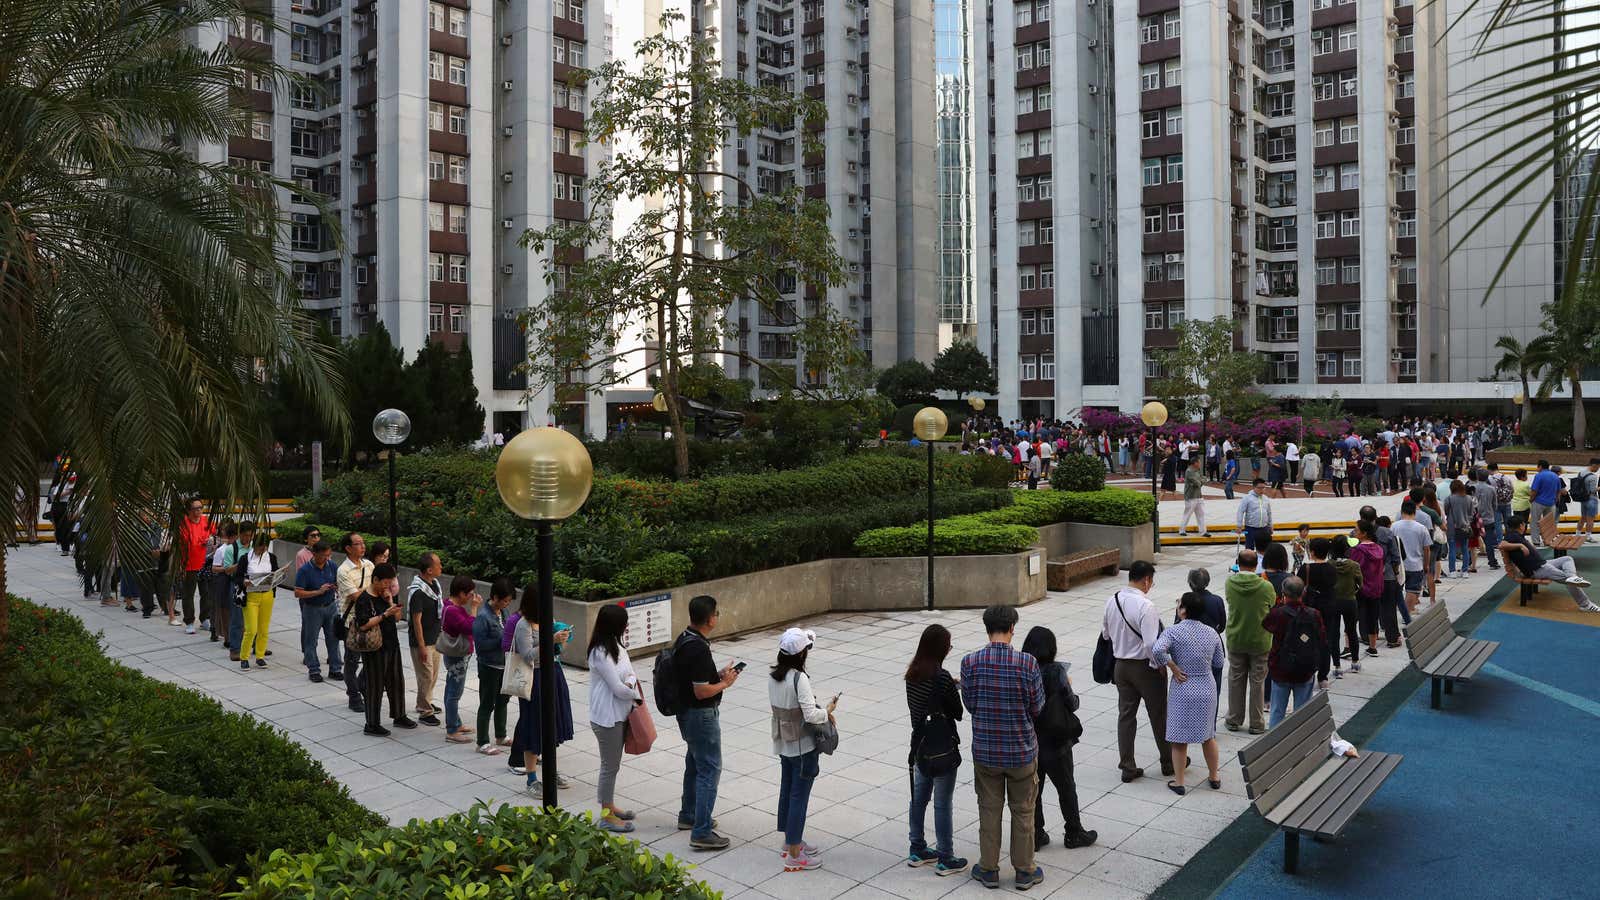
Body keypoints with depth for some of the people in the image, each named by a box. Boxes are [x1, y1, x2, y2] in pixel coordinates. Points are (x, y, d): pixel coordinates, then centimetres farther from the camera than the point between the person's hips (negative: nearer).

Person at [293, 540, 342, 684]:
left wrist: (337, 586, -10)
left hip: (331, 606, 4)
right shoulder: (304, 570, -16)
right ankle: (314, 670, 16)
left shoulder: (331, 565, -2)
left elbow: (337, 582, 14)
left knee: (333, 639, 8)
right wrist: (318, 592, -24)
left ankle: (335, 669, 17)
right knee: (311, 641, 5)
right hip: (312, 608, -4)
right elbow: (298, 593, -17)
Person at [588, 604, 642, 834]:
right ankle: (606, 816, 14)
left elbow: (630, 672, 10)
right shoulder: (600, 653, -23)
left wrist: (630, 683, -13)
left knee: (613, 764, 20)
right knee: (610, 766, 2)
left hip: (620, 714, 9)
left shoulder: (616, 646, 6)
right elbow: (618, 689, -23)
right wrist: (637, 696, -6)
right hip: (607, 718, -9)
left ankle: (609, 806, 33)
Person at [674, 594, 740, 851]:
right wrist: (725, 683, -11)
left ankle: (688, 815, 37)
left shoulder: (684, 639, 4)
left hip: (687, 713, 10)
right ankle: (701, 833, -2)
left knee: (694, 764, 23)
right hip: (701, 715, -10)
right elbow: (701, 691, -27)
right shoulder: (698, 649, -27)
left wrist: (717, 674, 8)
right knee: (710, 770, -4)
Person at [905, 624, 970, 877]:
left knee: (919, 797, 17)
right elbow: (958, 713, -15)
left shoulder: (912, 673, -1)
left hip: (920, 744, 7)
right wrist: (960, 691, 2)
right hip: (942, 747, -7)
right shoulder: (941, 677, -24)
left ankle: (917, 850, 30)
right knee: (942, 804, 4)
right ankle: (945, 859, 15)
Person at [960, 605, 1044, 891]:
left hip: (985, 750, 1)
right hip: (1022, 750, -1)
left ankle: (989, 870, 27)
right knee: (1022, 811, 16)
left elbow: (969, 704, -3)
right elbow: (1037, 708, -8)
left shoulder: (970, 662, -13)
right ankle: (1024, 871, 28)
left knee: (989, 810, 16)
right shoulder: (1027, 663, -18)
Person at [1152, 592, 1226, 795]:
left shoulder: (1173, 632, -15)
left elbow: (1157, 650, -32)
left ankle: (1178, 782, 15)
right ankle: (1214, 777, 32)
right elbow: (1218, 663, 7)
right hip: (1207, 689, 4)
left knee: (1179, 738, 8)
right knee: (1208, 735, 20)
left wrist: (1172, 667, -18)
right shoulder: (1211, 633, -1)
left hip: (1182, 689, -4)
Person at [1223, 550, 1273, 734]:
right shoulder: (1266, 586, -17)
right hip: (1260, 642, -2)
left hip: (1235, 641, 2)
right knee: (1257, 682, 10)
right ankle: (1256, 723, 17)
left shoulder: (1230, 583, -12)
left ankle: (1234, 720, 24)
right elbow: (1273, 607, -1)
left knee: (1235, 680, 14)